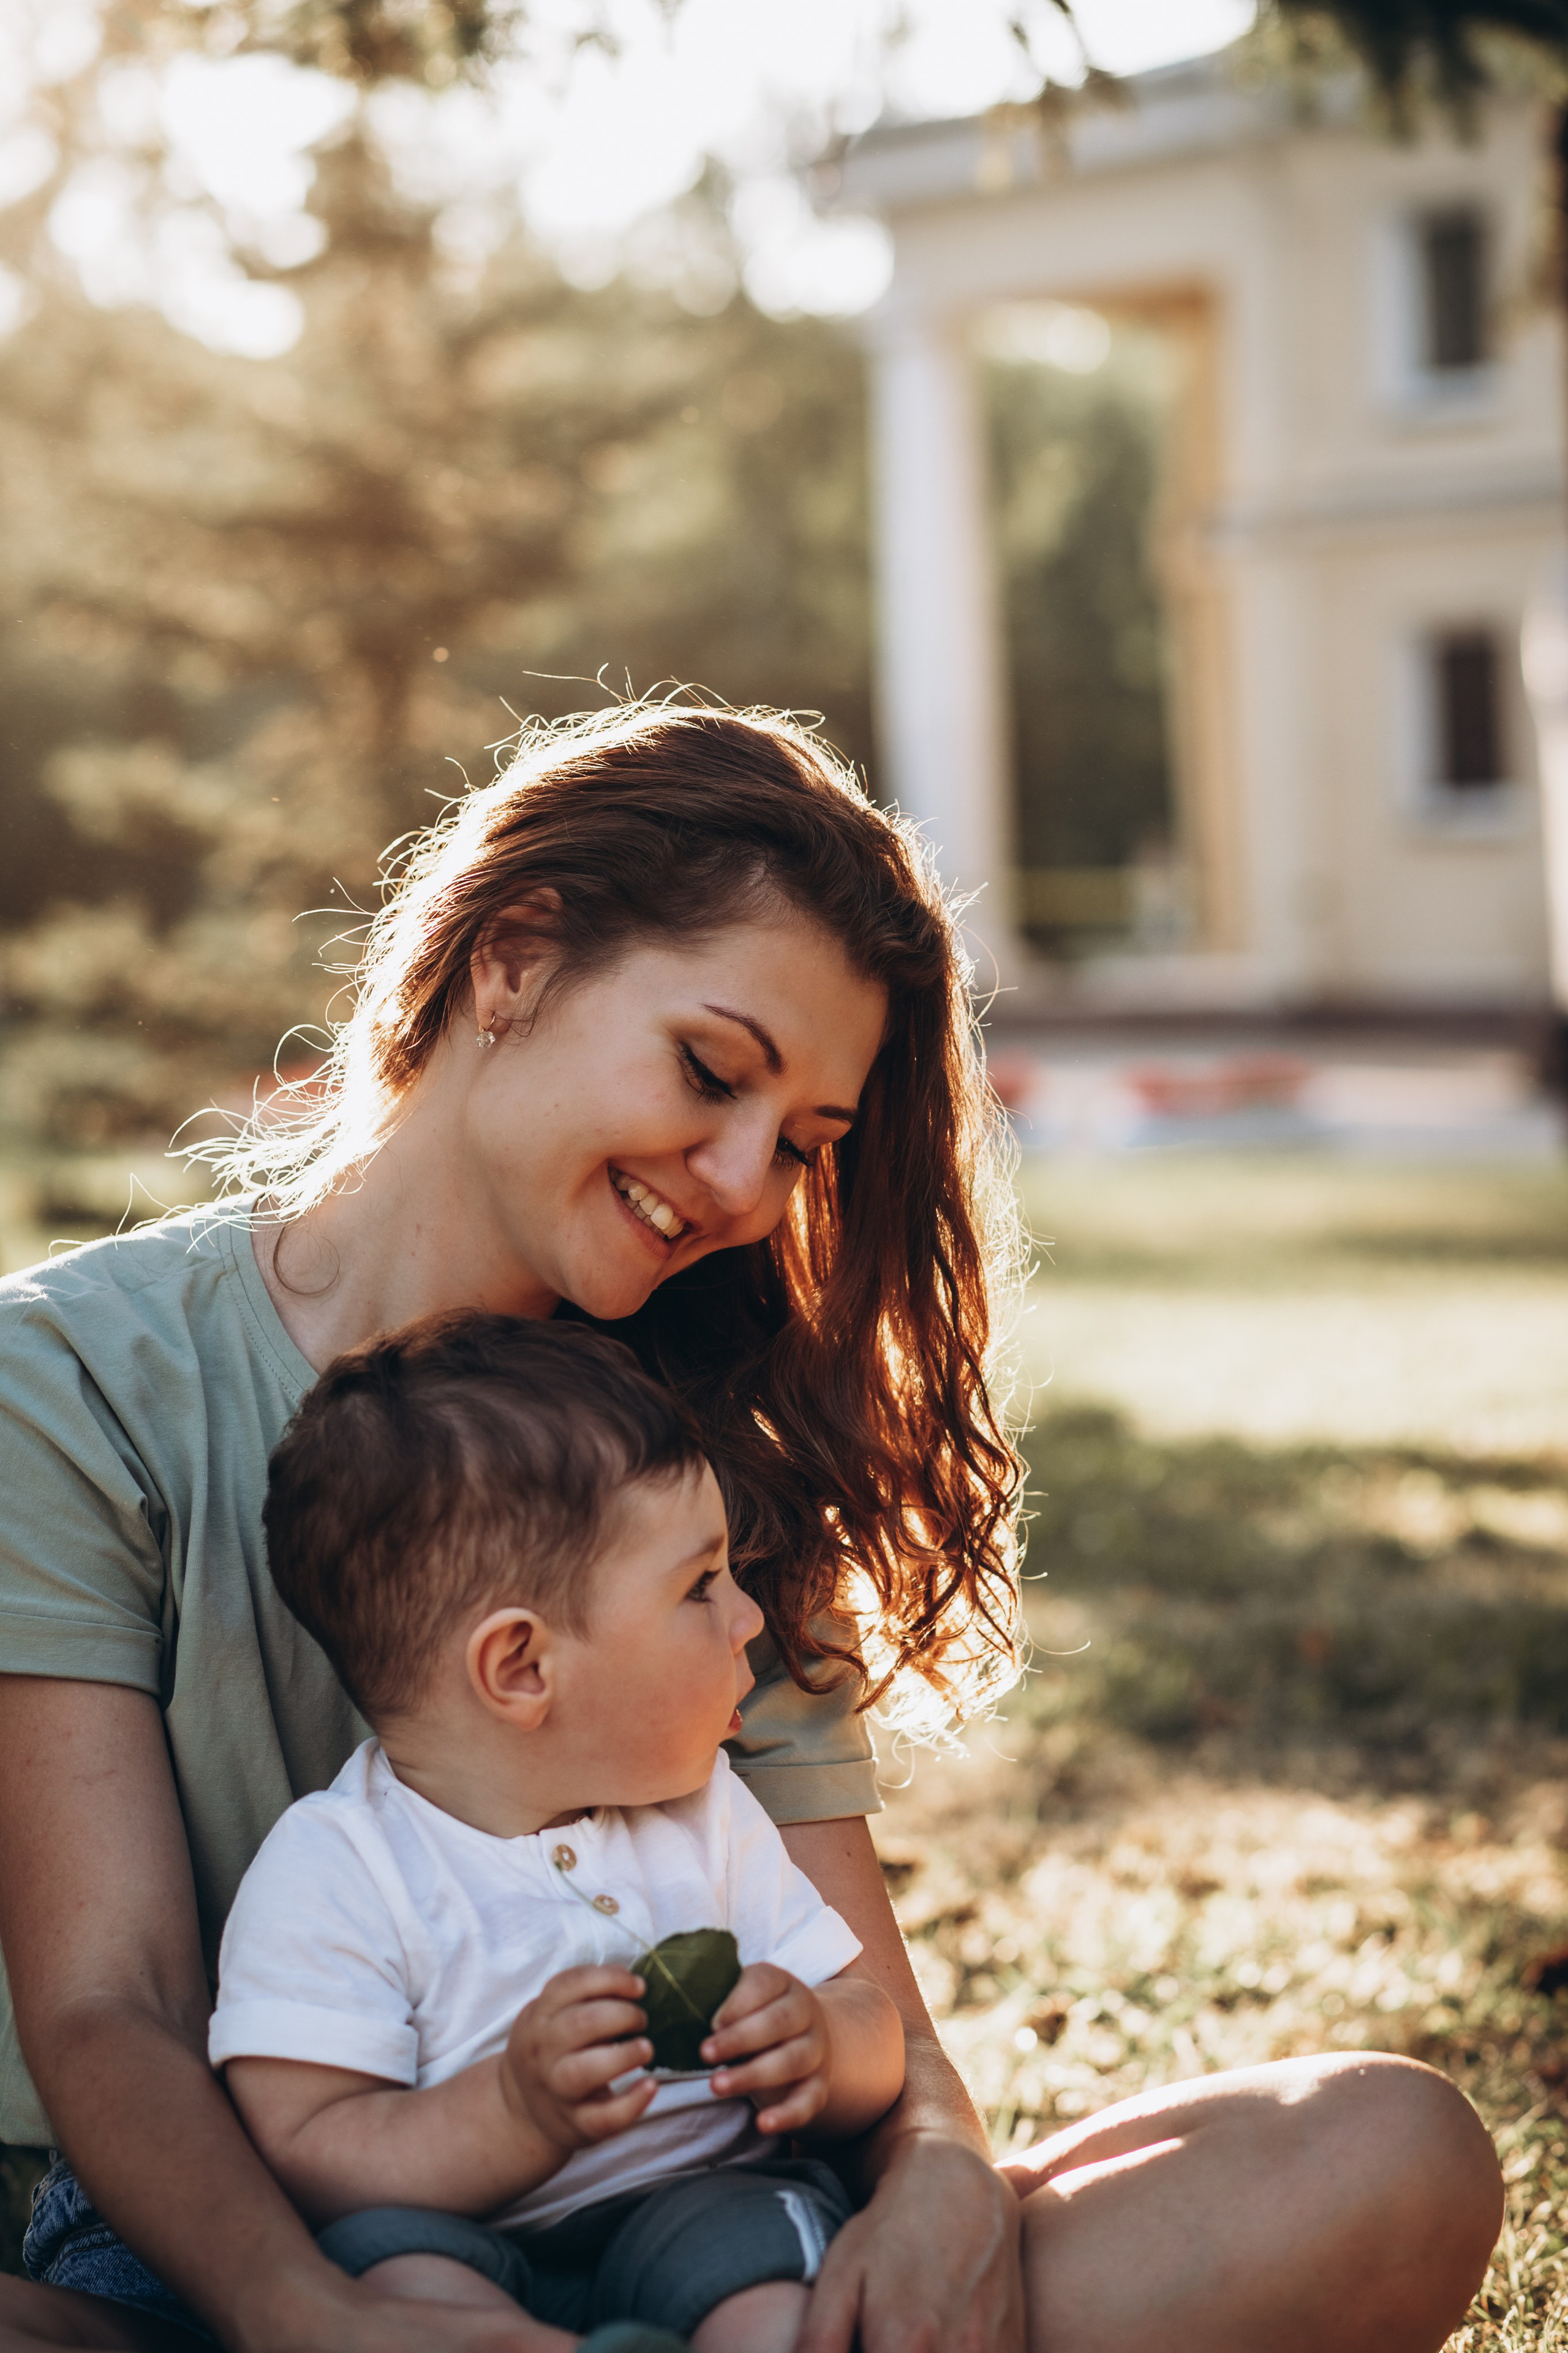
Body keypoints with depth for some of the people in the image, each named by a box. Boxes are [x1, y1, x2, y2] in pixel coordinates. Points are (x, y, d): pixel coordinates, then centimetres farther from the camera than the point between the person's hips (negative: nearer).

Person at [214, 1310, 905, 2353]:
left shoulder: (710, 1817, 10)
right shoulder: (334, 1874, -8)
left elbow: (869, 2017, 13)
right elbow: (300, 2159, -14)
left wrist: (821, 2047, -12)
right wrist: (513, 2114, -30)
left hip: (701, 2201, 4)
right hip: (468, 2246, -3)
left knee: (768, 2239, -29)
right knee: (386, 2248, -34)